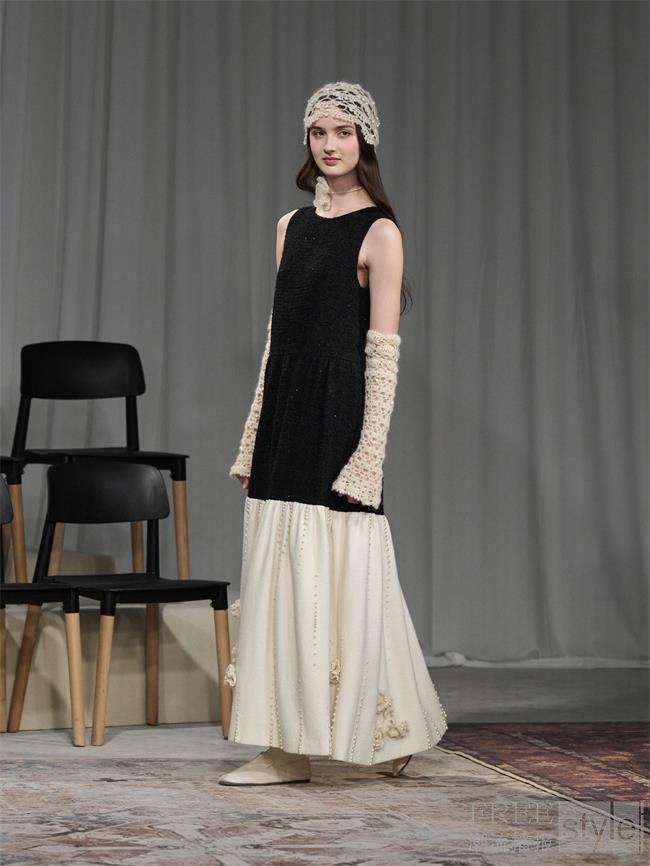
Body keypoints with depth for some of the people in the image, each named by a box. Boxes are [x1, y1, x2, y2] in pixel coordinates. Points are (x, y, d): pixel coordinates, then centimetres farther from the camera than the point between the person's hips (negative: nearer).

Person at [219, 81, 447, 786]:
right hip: (285, 412, 7)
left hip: (337, 414, -7)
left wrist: (368, 454, -16)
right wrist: (254, 439, 13)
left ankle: (391, 728, 11)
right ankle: (285, 748, 16)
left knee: (333, 578, -4)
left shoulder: (378, 232, -5)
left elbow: (383, 350, -10)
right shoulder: (291, 225, 15)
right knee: (279, 579, 7)